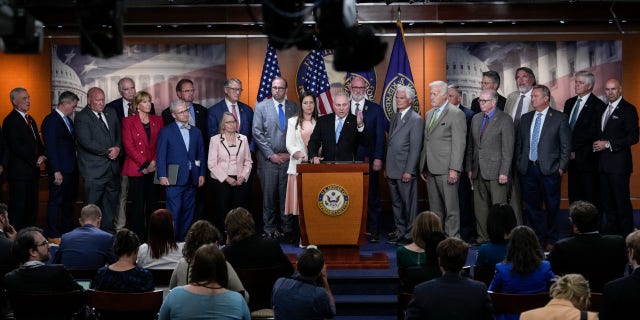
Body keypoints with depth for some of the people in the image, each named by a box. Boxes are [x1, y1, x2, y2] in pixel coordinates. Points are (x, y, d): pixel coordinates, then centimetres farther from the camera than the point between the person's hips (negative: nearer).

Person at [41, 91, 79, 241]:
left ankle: (68, 231, 28)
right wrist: (56, 171, -20)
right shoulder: (50, 121, -13)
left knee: (69, 201, 17)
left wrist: (76, 165, 10)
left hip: (71, 169, 9)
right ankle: (52, 235, 6)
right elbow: (51, 148, -17)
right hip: (60, 170, -9)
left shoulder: (67, 119, 14)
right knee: (55, 202, -2)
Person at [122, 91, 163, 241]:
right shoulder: (128, 121, 2)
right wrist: (145, 164, -10)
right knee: (138, 203, -3)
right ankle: (138, 236, 3)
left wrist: (155, 162, -6)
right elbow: (128, 146, -4)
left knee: (153, 202, 2)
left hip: (154, 168, 3)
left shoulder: (157, 120, 12)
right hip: (136, 169, -3)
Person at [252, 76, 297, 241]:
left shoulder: (294, 108, 9)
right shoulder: (261, 107, 4)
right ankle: (270, 230, 7)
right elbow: (257, 133, -1)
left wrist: (290, 153, -2)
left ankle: (288, 229, 7)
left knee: (287, 195, 1)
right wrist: (271, 155, -7)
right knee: (269, 196, 0)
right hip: (268, 159, -1)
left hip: (288, 159, 1)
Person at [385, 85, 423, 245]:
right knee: (396, 204, 14)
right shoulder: (395, 117, 15)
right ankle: (401, 233, 22)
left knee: (409, 204, 0)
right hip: (392, 170, 8)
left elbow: (415, 147, -14)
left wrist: (408, 171, -17)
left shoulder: (416, 119, -10)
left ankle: (410, 235, 7)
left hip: (405, 171, -8)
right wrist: (387, 167, 14)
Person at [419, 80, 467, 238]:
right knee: (435, 207, 11)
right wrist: (422, 167, 15)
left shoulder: (456, 114, -6)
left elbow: (459, 144, -12)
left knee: (451, 206, -4)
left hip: (446, 169, -7)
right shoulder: (429, 114, 18)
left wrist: (454, 169, -18)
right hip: (430, 169, 7)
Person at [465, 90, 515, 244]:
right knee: (480, 206, 8)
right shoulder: (476, 119, 14)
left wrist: (504, 172, -14)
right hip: (478, 172, 6)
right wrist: (469, 168, 13)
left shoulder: (505, 120, -5)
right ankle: (482, 236, 16)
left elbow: (508, 149, -9)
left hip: (496, 172, -6)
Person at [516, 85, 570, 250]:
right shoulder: (526, 118, 12)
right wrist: (520, 163, 8)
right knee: (532, 206, 8)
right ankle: (537, 238, 19)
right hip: (528, 169, 4)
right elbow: (519, 143, 17)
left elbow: (566, 145, -2)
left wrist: (561, 167, -8)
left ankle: (550, 240, 14)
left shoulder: (559, 118, -2)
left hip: (549, 169, -4)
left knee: (552, 207, 3)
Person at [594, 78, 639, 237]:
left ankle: (626, 234, 5)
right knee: (607, 200, 12)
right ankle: (610, 230, 22)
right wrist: (598, 144, 6)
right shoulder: (604, 108, 16)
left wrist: (608, 144, -16)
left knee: (622, 200, -3)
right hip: (603, 163, 7)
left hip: (618, 163, -7)